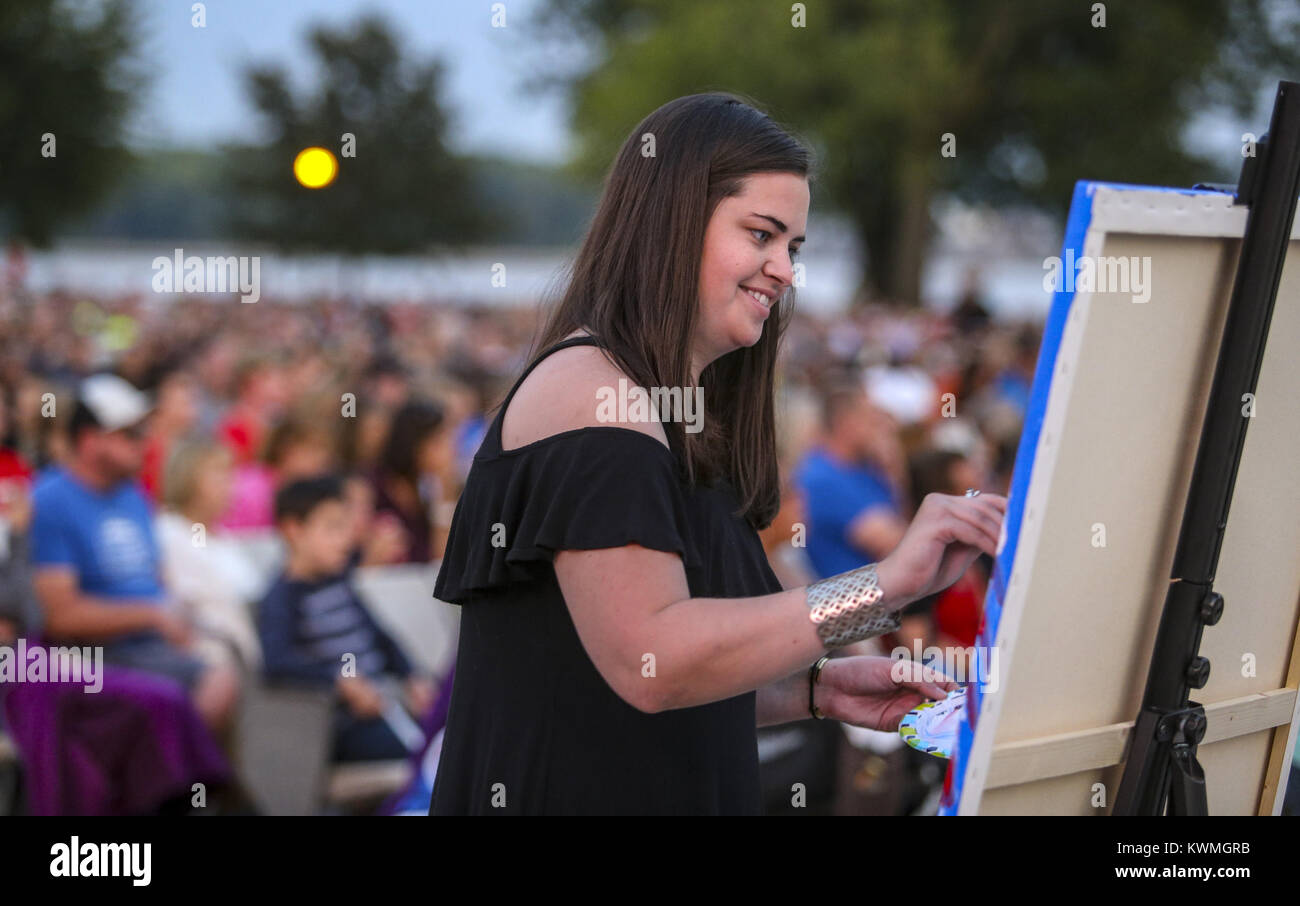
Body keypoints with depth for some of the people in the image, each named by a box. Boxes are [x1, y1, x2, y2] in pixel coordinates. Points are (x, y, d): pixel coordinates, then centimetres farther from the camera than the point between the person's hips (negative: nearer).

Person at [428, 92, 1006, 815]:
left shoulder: (683, 414, 15)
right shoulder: (588, 388, -14)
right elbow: (649, 662, -24)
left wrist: (818, 690, 1)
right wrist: (888, 582, -26)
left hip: (681, 796, 9)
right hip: (566, 793, -9)